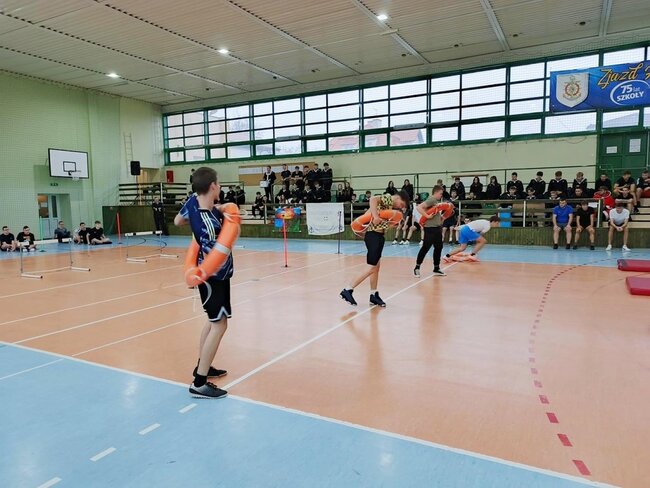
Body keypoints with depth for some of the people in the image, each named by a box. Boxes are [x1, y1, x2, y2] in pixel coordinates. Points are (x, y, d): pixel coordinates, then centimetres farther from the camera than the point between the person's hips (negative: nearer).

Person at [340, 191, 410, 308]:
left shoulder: (392, 206, 20)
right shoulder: (388, 199, -9)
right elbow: (373, 199, -29)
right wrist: (376, 217, -32)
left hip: (379, 235, 10)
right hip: (373, 235, -10)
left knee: (376, 267, 14)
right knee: (371, 267, -9)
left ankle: (374, 295, 23)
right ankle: (347, 290, -6)